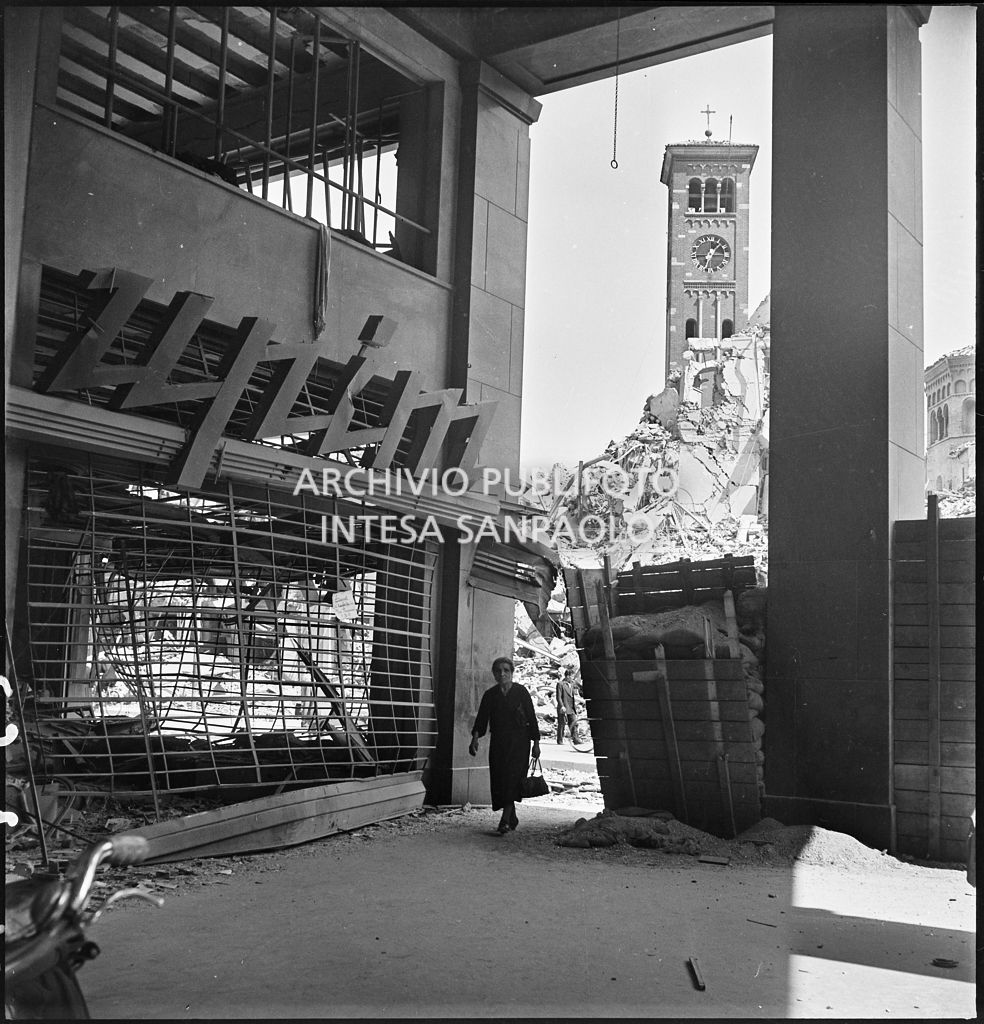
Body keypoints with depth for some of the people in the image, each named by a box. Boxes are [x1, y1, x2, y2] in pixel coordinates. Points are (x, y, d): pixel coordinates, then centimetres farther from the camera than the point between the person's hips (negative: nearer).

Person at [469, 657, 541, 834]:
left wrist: (536, 742, -1)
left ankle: (505, 821, -18)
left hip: (518, 741, -3)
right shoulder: (490, 695, 6)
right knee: (499, 781, 3)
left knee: (512, 778, -15)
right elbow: (481, 719, -1)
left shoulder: (521, 691, 0)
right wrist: (475, 737, -17)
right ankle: (512, 819, 19)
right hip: (498, 743, 3)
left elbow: (531, 717, 2)